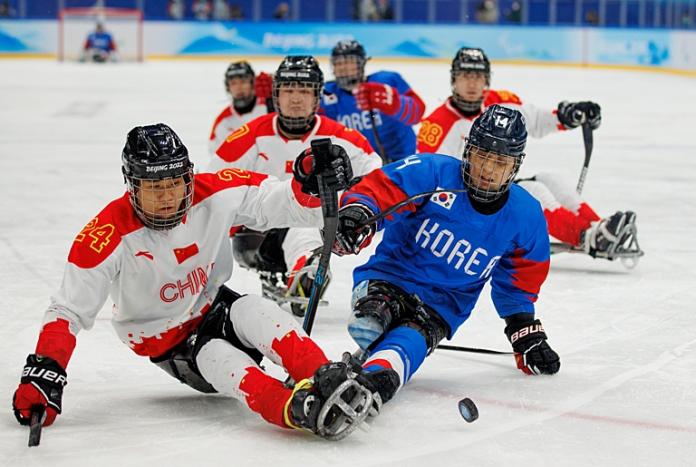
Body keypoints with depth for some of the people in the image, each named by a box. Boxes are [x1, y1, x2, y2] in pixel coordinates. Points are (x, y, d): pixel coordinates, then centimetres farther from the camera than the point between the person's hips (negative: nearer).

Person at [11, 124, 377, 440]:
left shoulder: (214, 194, -16)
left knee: (251, 312, -31)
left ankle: (325, 380, -46)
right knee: (221, 363, -32)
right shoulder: (109, 235, -23)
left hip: (213, 306, 3)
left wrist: (312, 183, -36)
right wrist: (42, 372, -30)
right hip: (168, 344, -3)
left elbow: (278, 202, -13)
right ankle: (301, 411, -57)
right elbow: (68, 310, -19)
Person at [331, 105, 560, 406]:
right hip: (388, 276, -1)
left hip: (440, 306, 1)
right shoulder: (433, 172, -12)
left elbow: (518, 284, 16)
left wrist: (528, 334, 15)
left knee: (408, 342, -36)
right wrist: (356, 216, -40)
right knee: (367, 329, -40)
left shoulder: (526, 217, 1)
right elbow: (377, 189, -18)